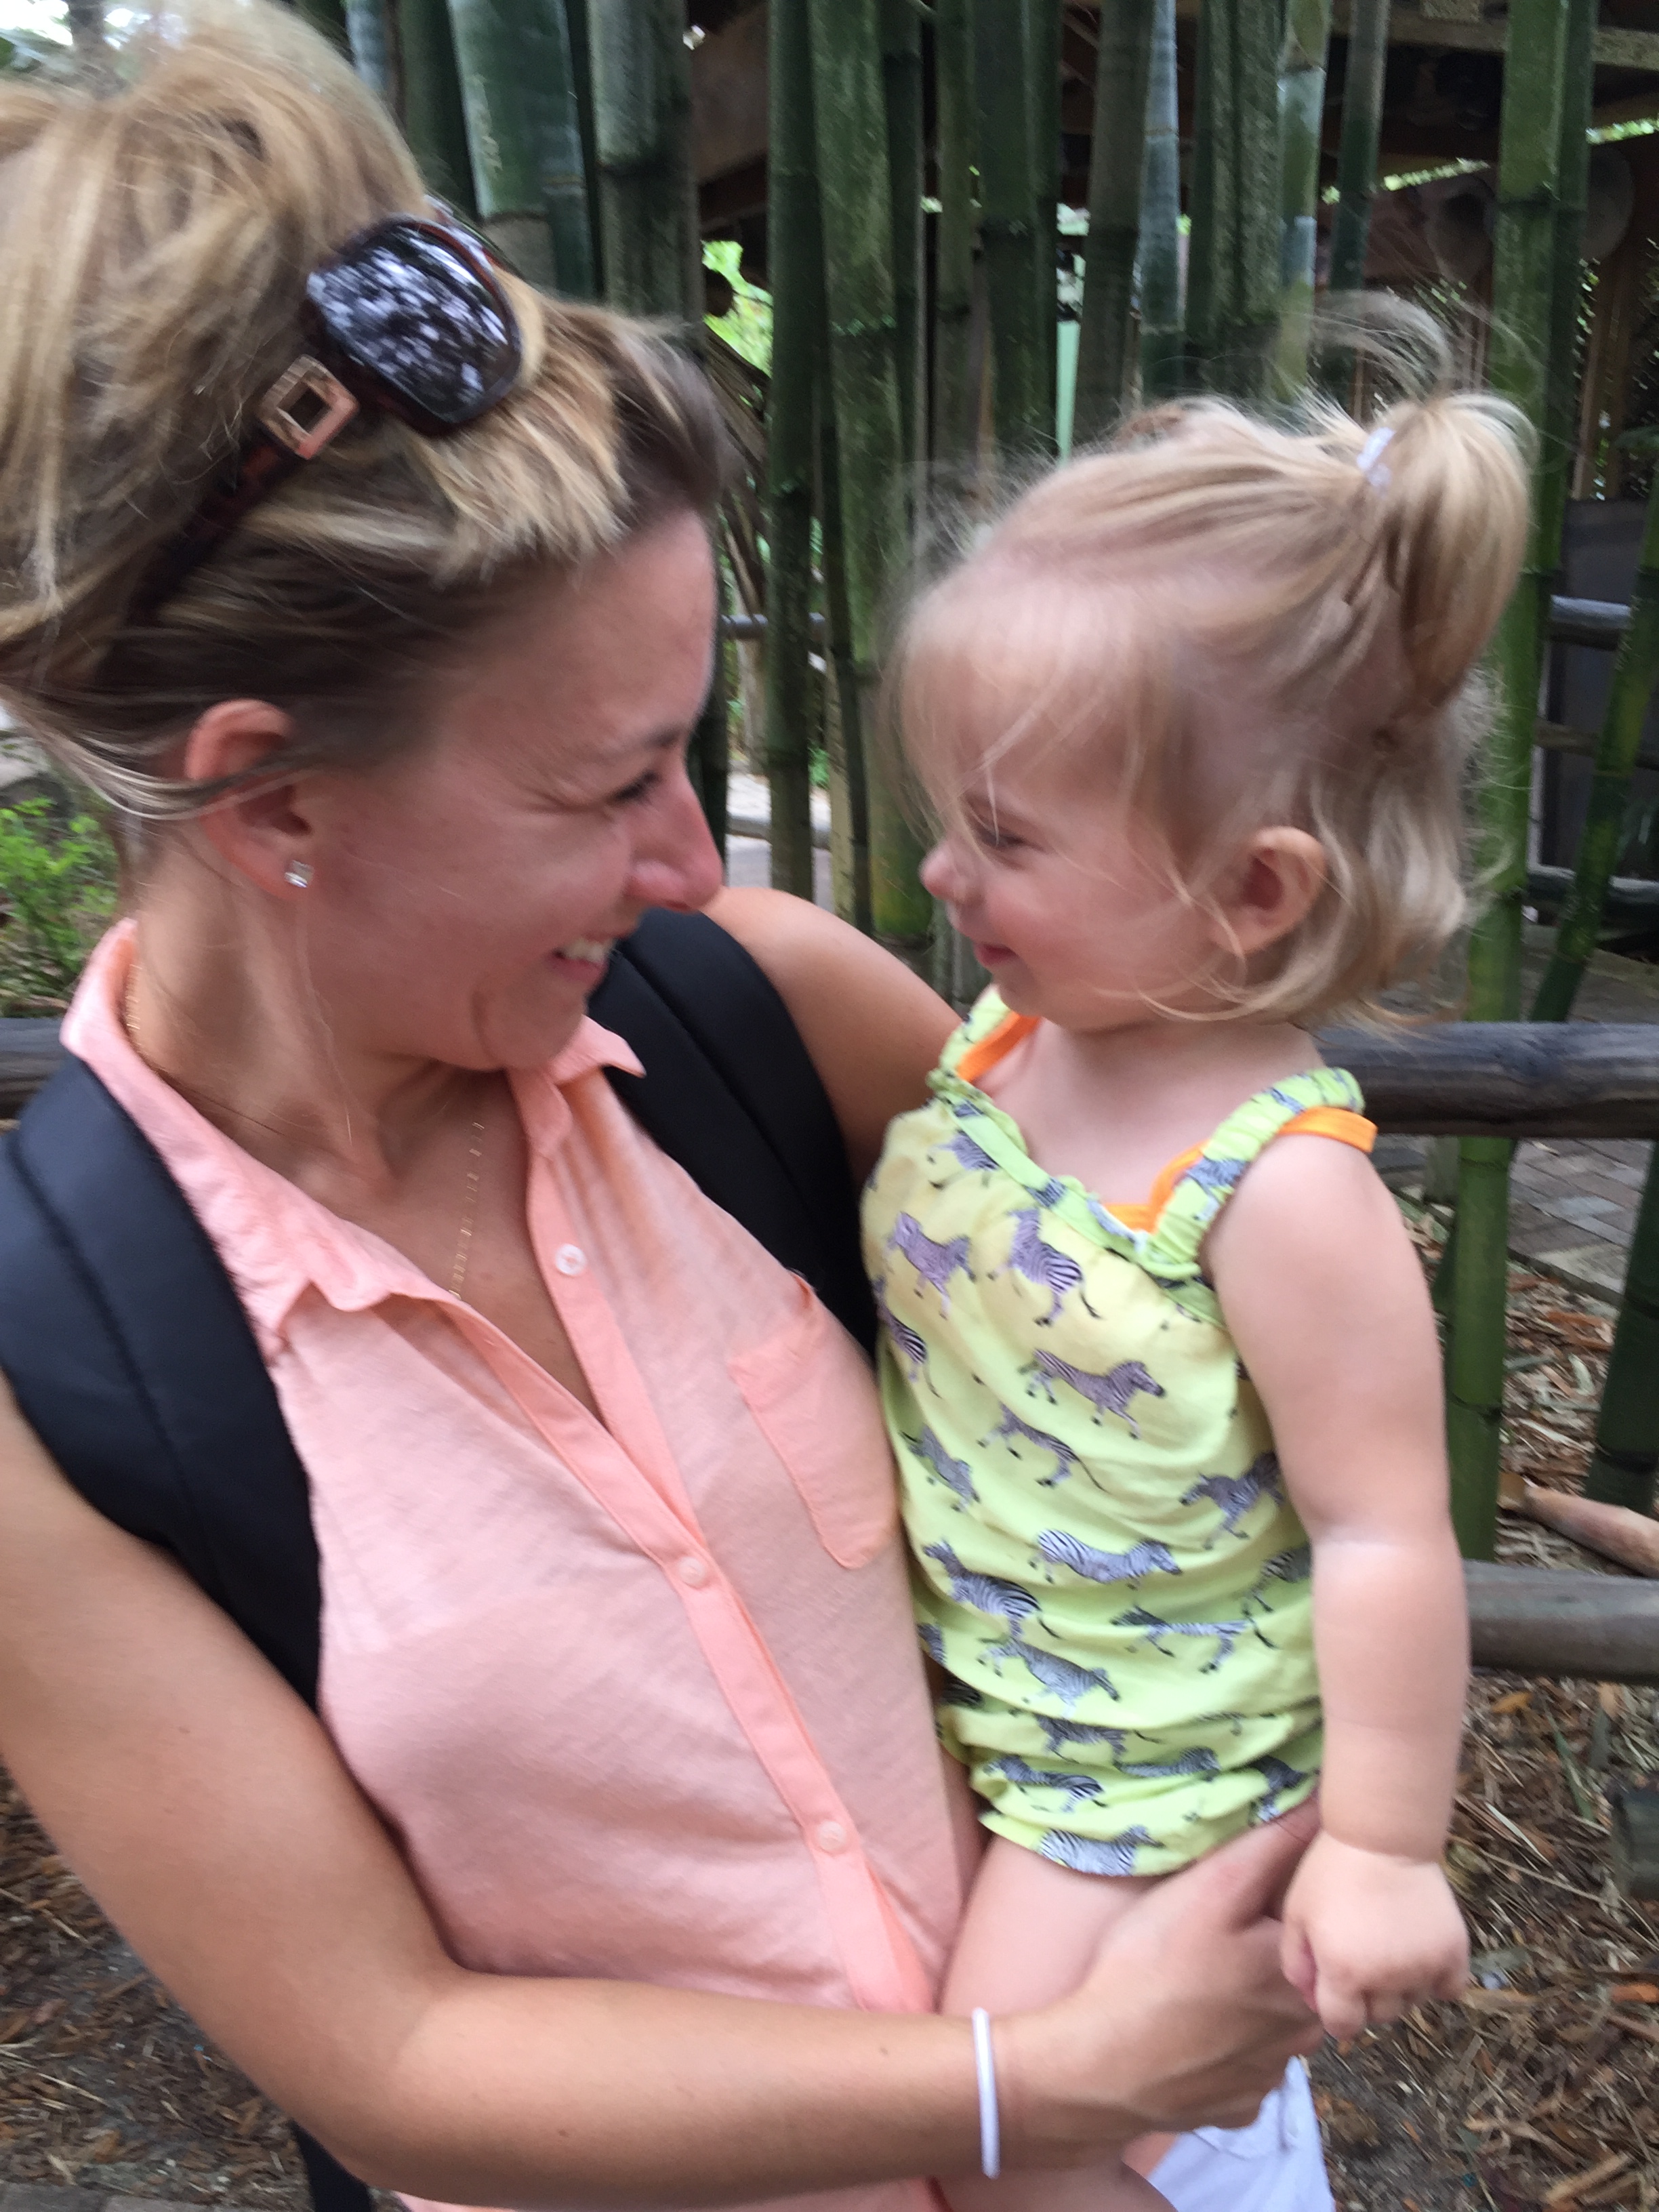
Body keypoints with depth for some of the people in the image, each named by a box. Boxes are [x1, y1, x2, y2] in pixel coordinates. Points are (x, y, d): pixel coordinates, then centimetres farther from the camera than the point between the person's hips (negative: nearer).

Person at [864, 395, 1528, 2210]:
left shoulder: (1277, 1188, -31)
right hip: (945, 1694, 7)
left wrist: (1379, 1851, -13)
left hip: (1139, 1768, -6)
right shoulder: (1005, 1031, -12)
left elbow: (1384, 1537, -22)